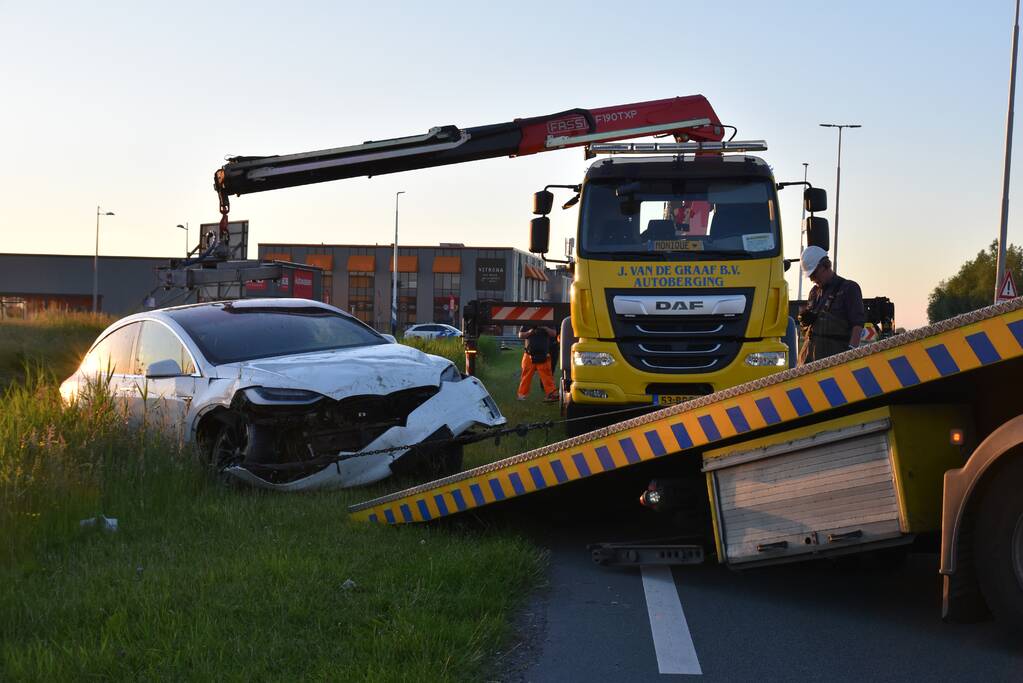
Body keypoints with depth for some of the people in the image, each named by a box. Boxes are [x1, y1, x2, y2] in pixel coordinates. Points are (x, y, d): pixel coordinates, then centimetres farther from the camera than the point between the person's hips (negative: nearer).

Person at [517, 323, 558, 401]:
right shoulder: (527, 325, 7)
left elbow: (554, 334, 1)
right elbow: (520, 335, 5)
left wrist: (545, 328, -15)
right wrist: (529, 332, -12)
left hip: (543, 356, 0)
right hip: (529, 355, 1)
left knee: (547, 375, -7)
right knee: (527, 376, 5)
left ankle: (551, 393, -7)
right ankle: (522, 394, 12)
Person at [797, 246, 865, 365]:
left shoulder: (849, 288, 2)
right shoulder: (814, 292, 23)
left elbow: (858, 324, -7)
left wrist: (851, 351, -19)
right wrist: (805, 318, 6)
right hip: (810, 353, 7)